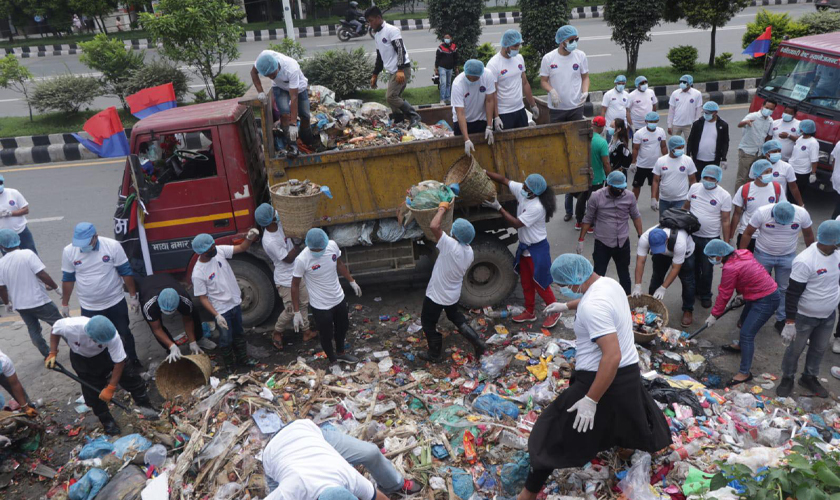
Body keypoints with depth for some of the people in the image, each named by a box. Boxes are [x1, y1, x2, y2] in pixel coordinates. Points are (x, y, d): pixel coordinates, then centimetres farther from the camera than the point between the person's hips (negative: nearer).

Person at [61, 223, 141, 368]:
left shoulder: (112, 246, -15)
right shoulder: (68, 251, -8)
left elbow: (126, 272, -7)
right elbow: (67, 279, 4)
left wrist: (133, 296, -4)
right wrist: (65, 304, 9)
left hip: (116, 303, -1)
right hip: (89, 308, 1)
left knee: (124, 333, 13)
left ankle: (133, 359, 34)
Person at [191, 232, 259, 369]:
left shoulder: (219, 251, -13)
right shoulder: (198, 274, -26)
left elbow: (241, 248, -8)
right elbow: (202, 298, -18)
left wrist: (249, 238, -29)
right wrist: (216, 315, -23)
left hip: (235, 302, 6)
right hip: (222, 311, -5)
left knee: (239, 333, 24)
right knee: (226, 339, 13)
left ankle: (242, 358, 45)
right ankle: (230, 367, 35)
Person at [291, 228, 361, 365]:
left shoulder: (332, 245, -16)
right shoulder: (302, 260, -29)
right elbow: (295, 285, -17)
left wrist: (352, 281, 14)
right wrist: (297, 312, -15)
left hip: (339, 298, 5)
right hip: (320, 306, -5)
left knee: (343, 327, 27)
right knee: (326, 336, 16)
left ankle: (340, 352, 56)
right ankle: (333, 361, 44)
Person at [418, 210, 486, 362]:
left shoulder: (451, 245, -32)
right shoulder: (469, 252, -6)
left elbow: (434, 226, -38)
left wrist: (442, 208, -22)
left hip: (436, 295, -7)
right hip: (453, 294, 7)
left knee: (428, 323, 16)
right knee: (455, 316, 32)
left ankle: (434, 354, 31)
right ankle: (477, 342, 28)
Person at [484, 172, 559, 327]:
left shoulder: (537, 208, -31)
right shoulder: (521, 190, -8)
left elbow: (516, 223, -27)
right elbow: (504, 180, 0)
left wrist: (498, 208, -24)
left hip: (537, 250, -8)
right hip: (524, 247, 8)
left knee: (540, 284, 4)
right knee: (526, 282, 18)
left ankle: (554, 312, 24)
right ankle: (529, 312, 33)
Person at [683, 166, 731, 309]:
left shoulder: (724, 196, -13)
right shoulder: (694, 187, -2)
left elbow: (725, 221, -10)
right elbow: (686, 207, 9)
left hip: (711, 239, -3)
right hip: (691, 235, 3)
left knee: (706, 270, 8)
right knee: (692, 266, 18)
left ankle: (705, 295, 29)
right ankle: (694, 290, 39)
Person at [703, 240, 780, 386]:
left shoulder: (730, 269, -25)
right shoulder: (742, 253, 0)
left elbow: (724, 295, -15)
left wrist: (714, 315, -3)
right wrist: (741, 295, 23)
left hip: (766, 301, -10)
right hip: (767, 290, 10)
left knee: (747, 334, -10)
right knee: (744, 320, 29)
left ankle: (744, 373, -5)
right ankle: (741, 346, 55)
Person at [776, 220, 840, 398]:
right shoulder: (805, 261, -28)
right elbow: (792, 294, -23)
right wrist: (790, 322, -21)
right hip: (805, 317, -6)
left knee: (820, 349, 21)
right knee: (796, 349, 12)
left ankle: (809, 377, 42)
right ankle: (787, 379, 33)